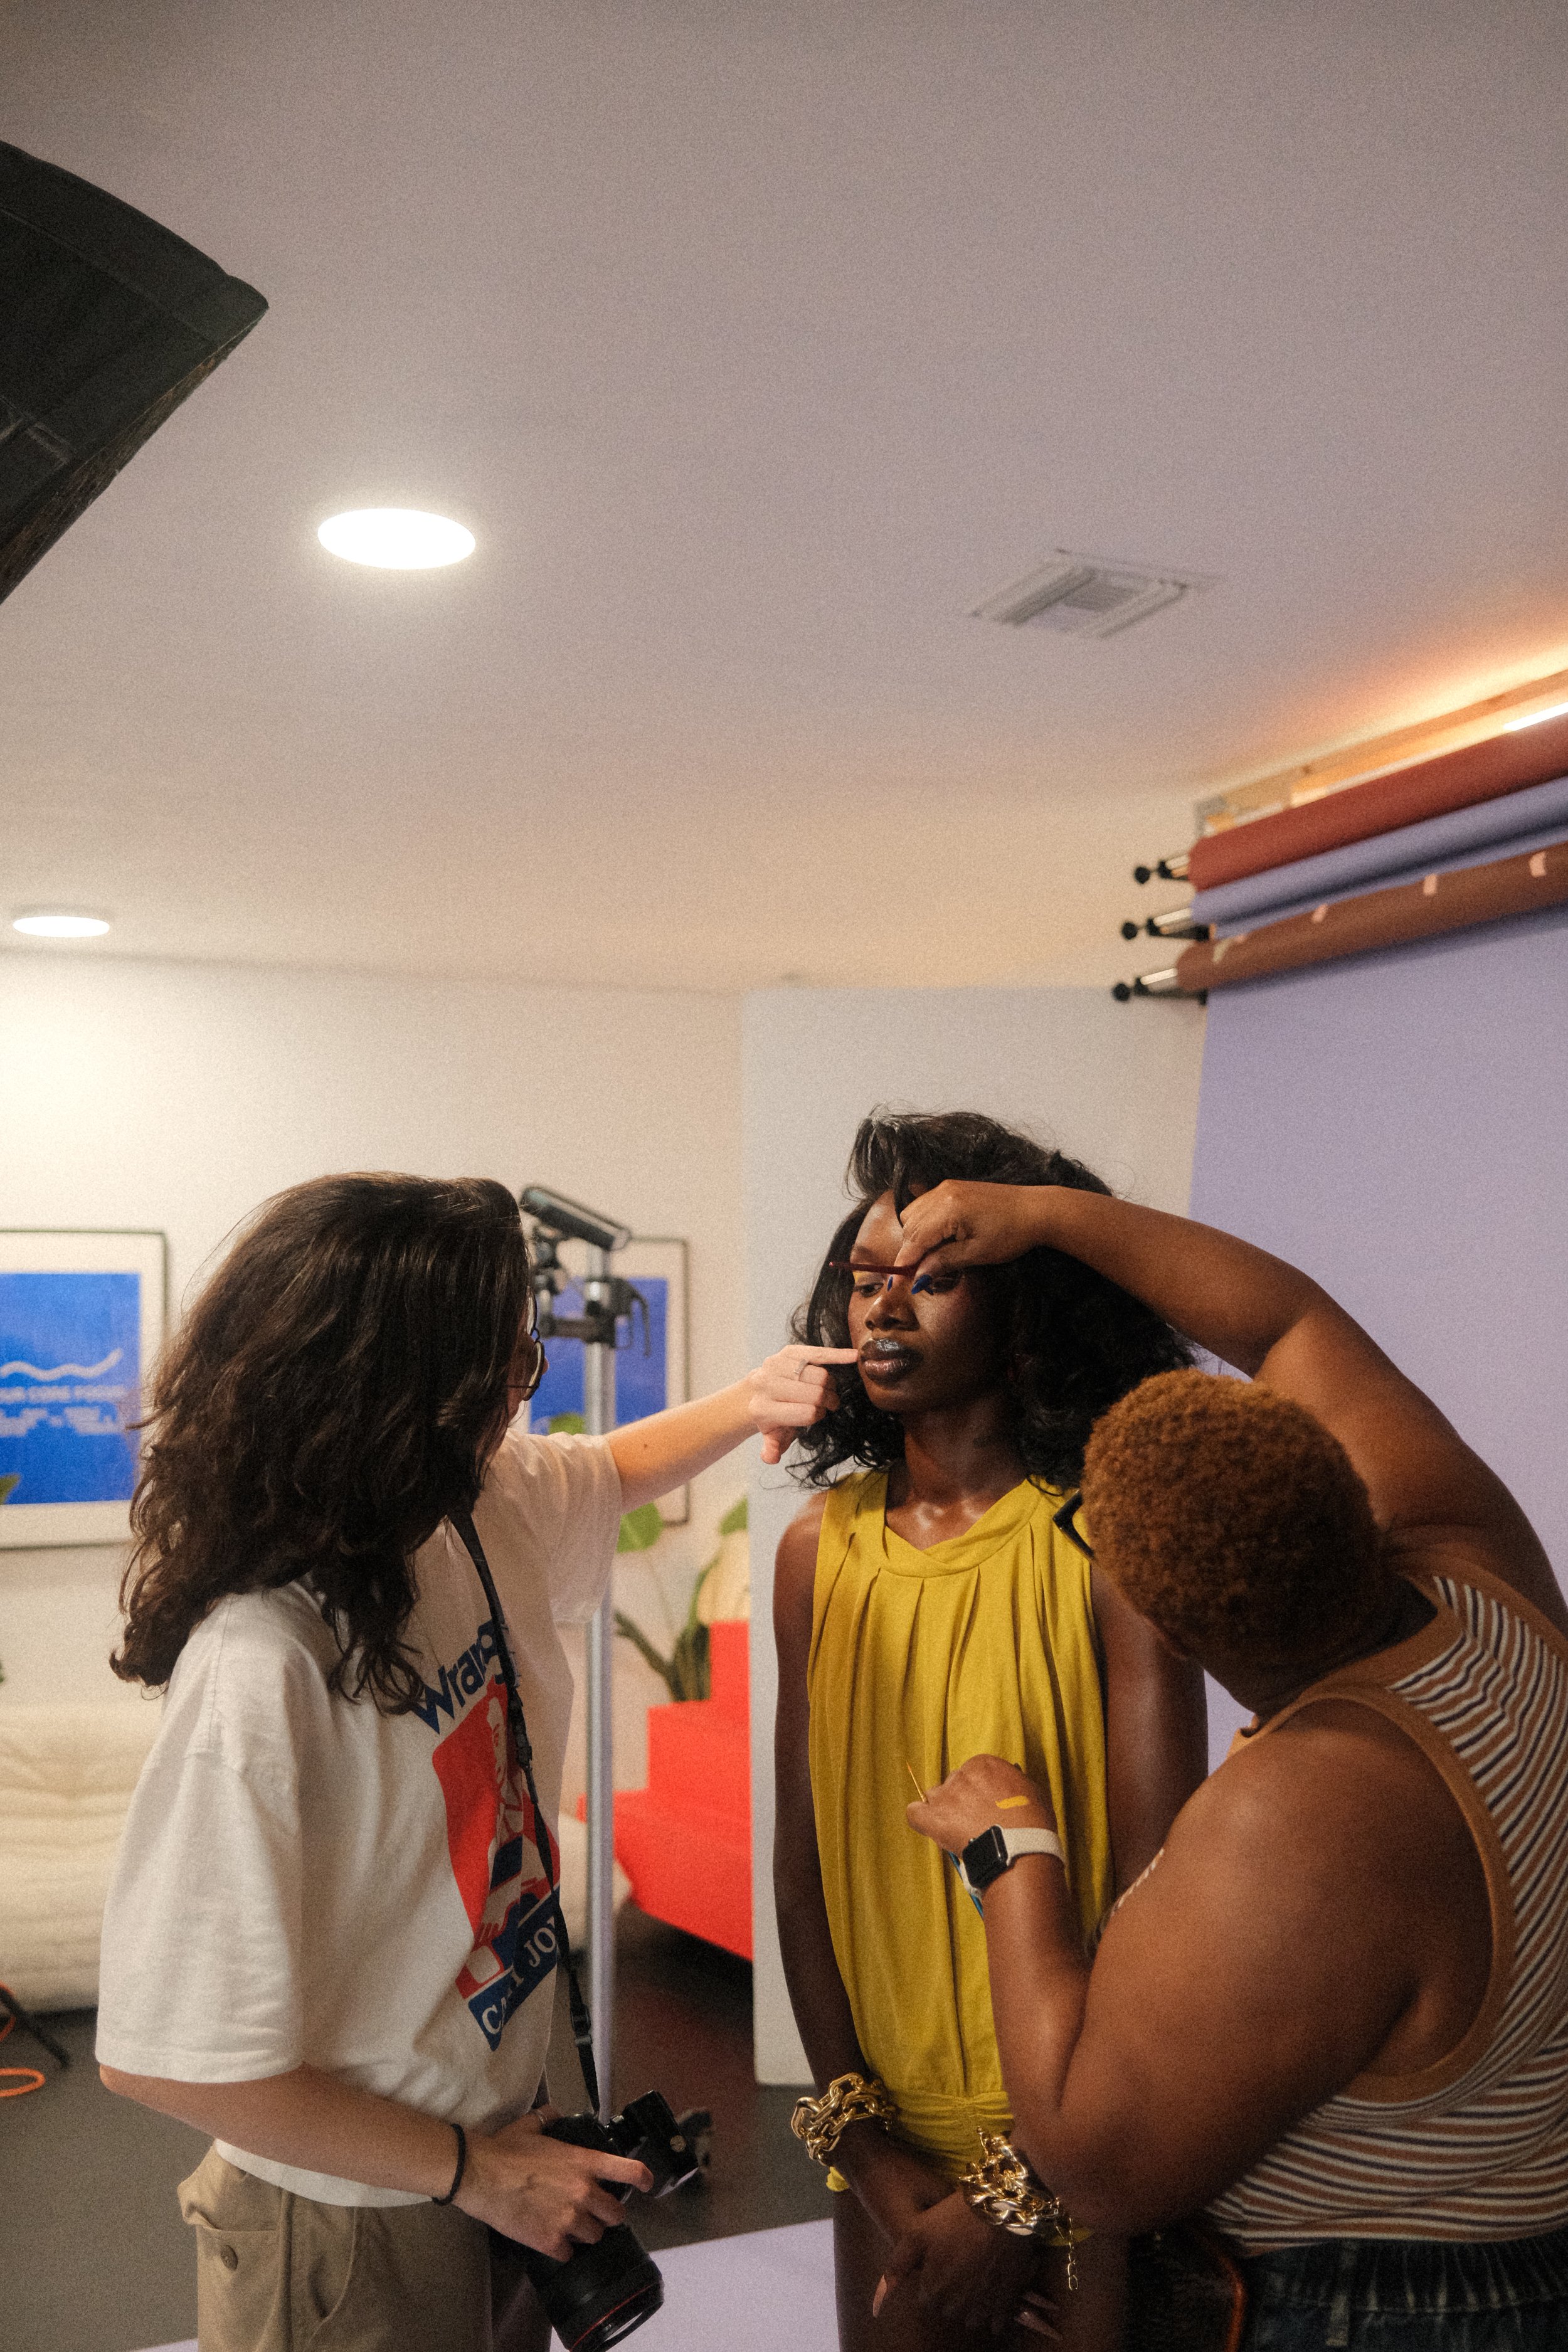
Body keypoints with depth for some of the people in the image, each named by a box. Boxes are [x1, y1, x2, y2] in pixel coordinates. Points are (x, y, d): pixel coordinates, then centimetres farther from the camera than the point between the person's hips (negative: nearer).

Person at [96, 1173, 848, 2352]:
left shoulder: (485, 1504, -9)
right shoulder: (264, 1669, -33)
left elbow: (609, 1474, 16)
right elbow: (169, 2054, -27)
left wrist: (748, 1399, -2)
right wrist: (471, 2170, -18)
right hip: (359, 2232, -7)